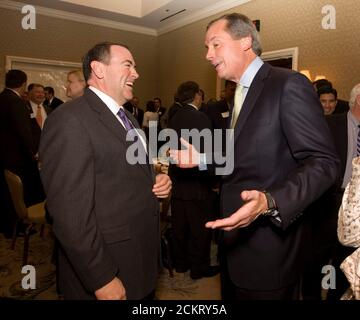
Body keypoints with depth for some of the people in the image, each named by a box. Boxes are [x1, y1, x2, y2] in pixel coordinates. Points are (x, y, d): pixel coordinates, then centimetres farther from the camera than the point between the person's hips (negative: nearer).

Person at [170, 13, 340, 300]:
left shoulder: (289, 84, -16)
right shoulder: (241, 93, 13)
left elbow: (323, 163, -21)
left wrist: (270, 202, -36)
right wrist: (203, 159, 8)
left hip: (267, 245, -8)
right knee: (233, 293, 24)